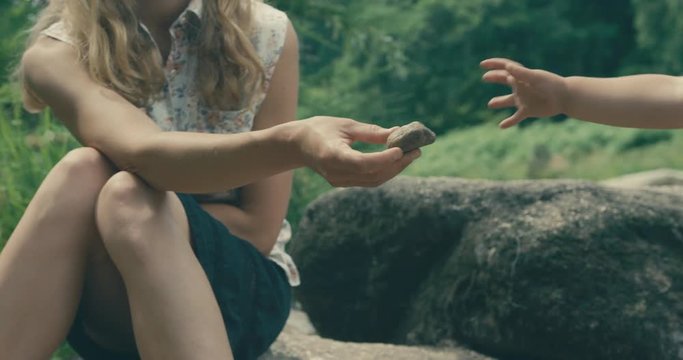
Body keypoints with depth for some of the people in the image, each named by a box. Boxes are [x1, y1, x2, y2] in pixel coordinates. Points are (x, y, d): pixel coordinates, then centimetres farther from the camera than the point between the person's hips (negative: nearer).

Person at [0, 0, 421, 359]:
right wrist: (292, 145, -50)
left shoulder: (265, 35, -7)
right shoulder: (59, 52, -9)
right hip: (105, 307, 1)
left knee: (129, 200, -31)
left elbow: (259, 229, -7)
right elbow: (141, 154, -32)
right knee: (83, 171, -30)